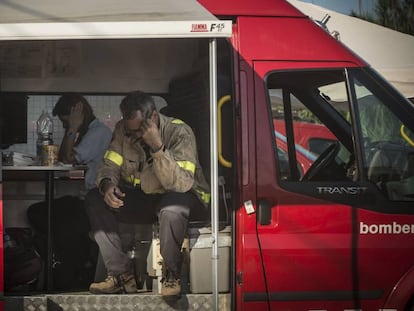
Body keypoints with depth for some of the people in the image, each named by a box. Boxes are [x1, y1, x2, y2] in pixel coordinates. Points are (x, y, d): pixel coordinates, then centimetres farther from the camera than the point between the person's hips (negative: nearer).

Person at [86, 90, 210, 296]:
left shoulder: (179, 132, -21)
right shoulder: (123, 130, -4)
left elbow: (181, 184, -31)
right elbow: (110, 164, -3)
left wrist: (157, 146, -41)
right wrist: (107, 184, -27)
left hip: (180, 196, -5)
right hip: (141, 198, 6)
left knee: (172, 208, -41)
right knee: (95, 200, -17)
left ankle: (170, 276, -18)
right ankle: (121, 275, -15)